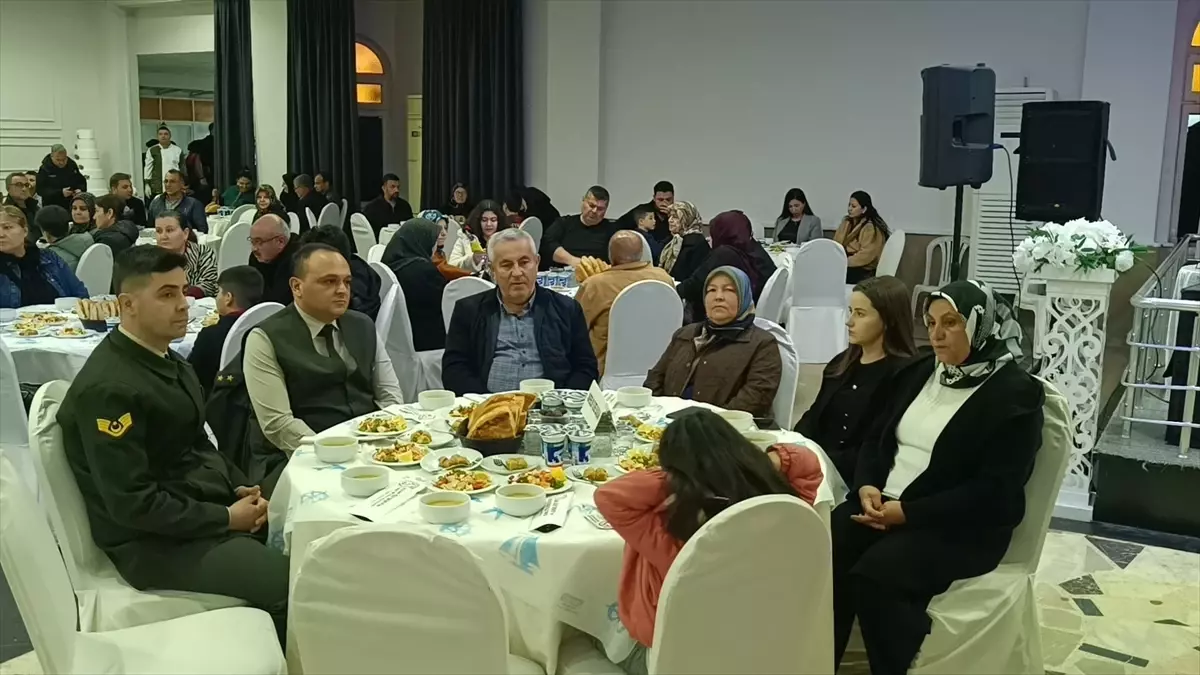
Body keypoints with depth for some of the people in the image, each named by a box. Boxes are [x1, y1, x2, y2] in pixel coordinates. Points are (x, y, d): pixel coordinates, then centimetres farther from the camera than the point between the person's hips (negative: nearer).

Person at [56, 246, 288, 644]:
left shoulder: (166, 359, 8)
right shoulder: (108, 387, -21)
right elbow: (132, 504, -22)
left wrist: (241, 488, 0)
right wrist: (226, 518, -16)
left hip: (209, 505, 9)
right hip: (154, 540, -9)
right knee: (296, 585, -23)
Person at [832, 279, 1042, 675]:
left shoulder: (1016, 395, -6)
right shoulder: (919, 373, 15)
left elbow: (994, 492, -14)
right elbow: (876, 439, 17)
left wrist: (907, 512, -19)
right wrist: (867, 486, -5)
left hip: (960, 526, -6)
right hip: (882, 504, 6)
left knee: (873, 574, -32)